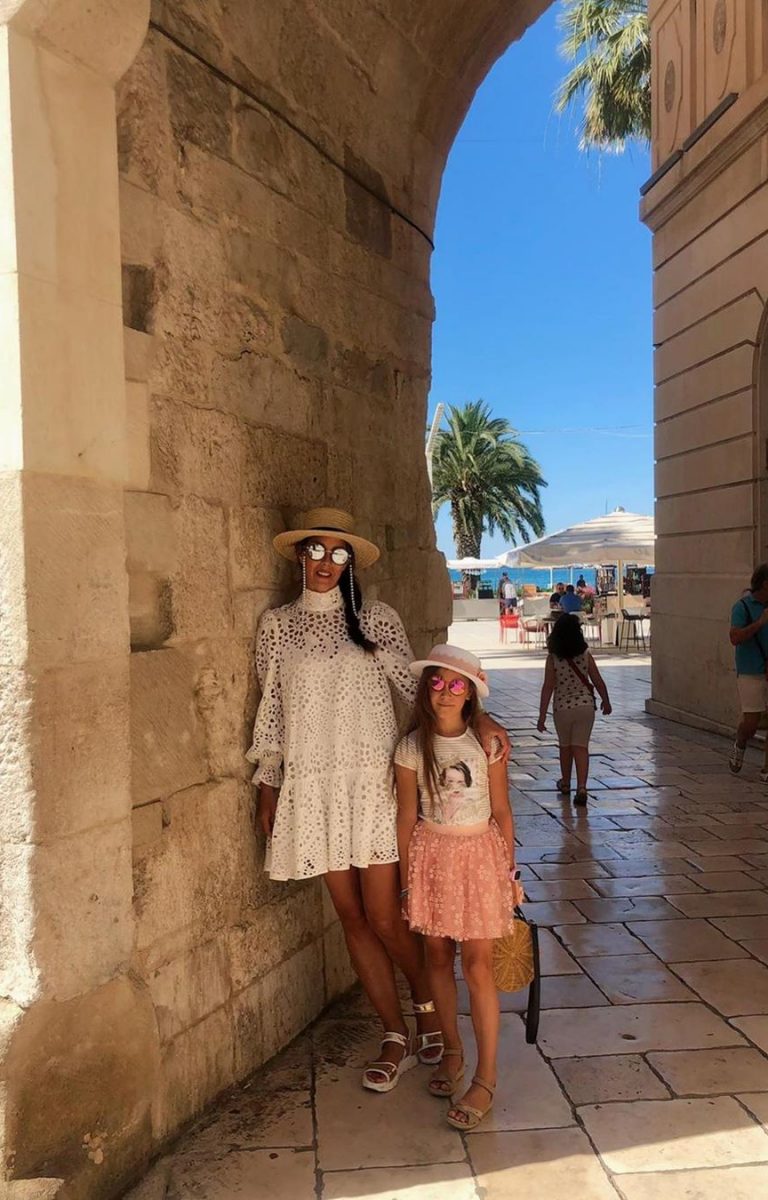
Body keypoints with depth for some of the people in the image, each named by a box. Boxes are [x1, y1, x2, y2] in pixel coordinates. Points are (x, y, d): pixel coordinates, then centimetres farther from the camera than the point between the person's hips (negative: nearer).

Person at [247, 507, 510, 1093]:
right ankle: (397, 1038, 26)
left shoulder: (376, 619, 0)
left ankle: (428, 1009, 29)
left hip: (372, 781, -2)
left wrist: (474, 714, -18)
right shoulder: (277, 625, 5)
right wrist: (268, 791, 10)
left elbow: (415, 686, -1)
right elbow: (272, 712, 9)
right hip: (313, 787, 2)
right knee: (353, 918, 9)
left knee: (385, 917, 0)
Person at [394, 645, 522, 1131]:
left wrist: (510, 872, 2)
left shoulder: (487, 742, -9)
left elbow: (501, 810, -1)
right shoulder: (412, 747, -6)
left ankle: (486, 1078, 12)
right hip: (431, 855, 2)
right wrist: (406, 883, 5)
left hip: (479, 853, -2)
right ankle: (453, 1051, 34)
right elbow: (407, 817, 1)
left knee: (478, 966, -2)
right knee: (439, 958, 13)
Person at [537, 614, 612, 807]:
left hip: (562, 708, 0)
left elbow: (548, 687, -11)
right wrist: (606, 702, 17)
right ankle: (581, 788, -11)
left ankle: (565, 783, 35)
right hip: (585, 706, 0)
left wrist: (542, 715, -7)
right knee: (581, 747, 2)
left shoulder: (553, 658, -10)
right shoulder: (585, 655, -5)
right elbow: (598, 681, 0)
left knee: (565, 746, 18)